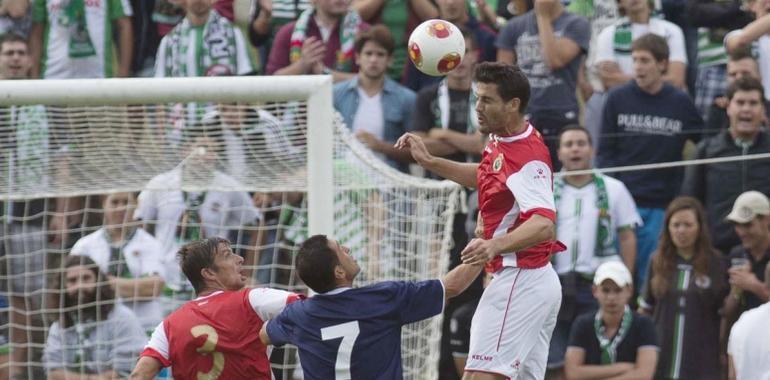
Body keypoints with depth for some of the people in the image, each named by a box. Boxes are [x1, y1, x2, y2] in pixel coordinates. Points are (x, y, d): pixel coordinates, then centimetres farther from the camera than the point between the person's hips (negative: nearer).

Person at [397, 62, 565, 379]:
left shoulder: (527, 156, -20)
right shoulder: (500, 142, 10)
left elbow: (543, 224, -35)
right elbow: (484, 176, 33)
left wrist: (496, 245, -51)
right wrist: (428, 162, 26)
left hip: (518, 280, -11)